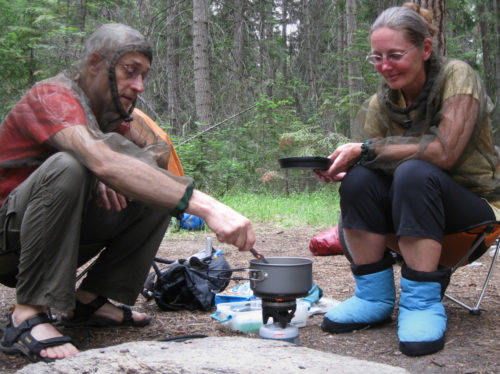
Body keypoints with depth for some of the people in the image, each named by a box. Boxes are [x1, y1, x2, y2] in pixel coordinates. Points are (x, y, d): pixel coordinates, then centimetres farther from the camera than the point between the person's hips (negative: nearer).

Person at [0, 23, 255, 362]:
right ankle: (28, 315, -27)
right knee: (67, 166, -36)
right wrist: (206, 206, -48)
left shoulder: (109, 109, 6)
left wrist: (114, 173, -21)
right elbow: (104, 161, -39)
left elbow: (160, 150, 3)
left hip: (55, 234, 8)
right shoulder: (53, 98, -22)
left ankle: (89, 302, -2)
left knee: (163, 188, -5)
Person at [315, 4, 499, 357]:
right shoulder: (379, 105, 0)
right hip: (416, 203, 5)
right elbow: (364, 160, -4)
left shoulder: (457, 76, -14)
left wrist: (366, 149, -26)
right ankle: (374, 297, -13)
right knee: (358, 179, -23)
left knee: (414, 173, -34)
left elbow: (444, 152, -26)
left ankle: (423, 302, -28)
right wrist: (337, 169, -26)